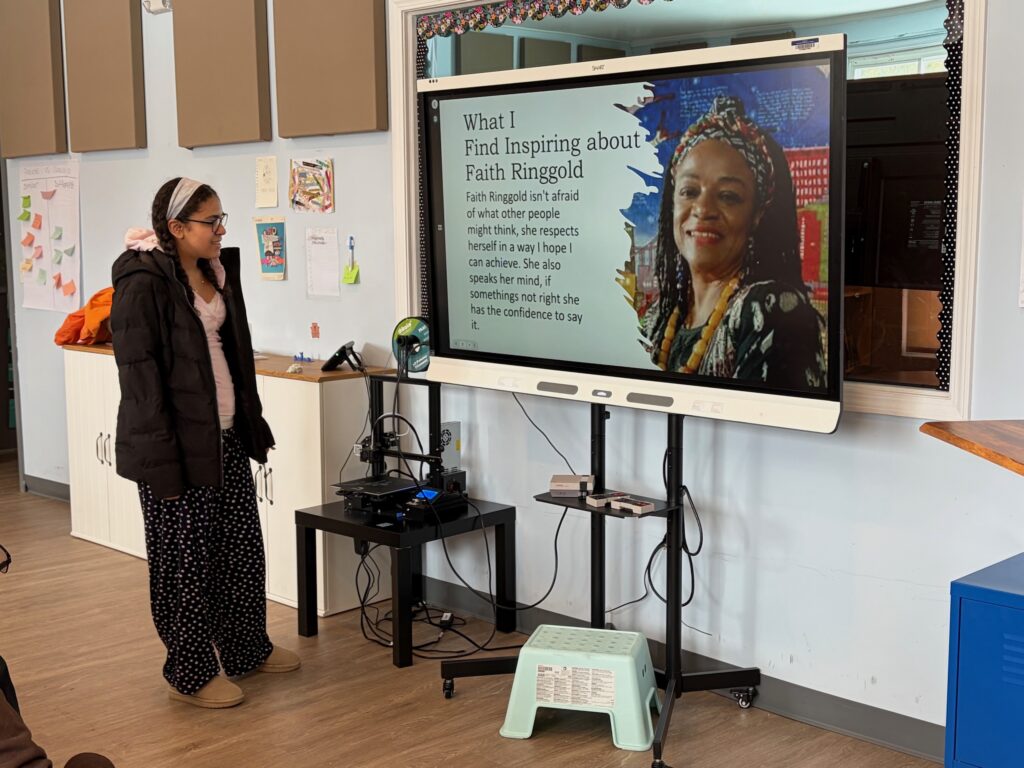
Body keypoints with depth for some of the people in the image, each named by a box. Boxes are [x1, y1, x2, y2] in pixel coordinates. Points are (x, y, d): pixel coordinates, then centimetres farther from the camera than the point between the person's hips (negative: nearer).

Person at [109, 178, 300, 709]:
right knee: (186, 560, 4)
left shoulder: (214, 272, 10)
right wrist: (162, 462, -20)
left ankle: (245, 648, 34)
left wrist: (251, 424, 19)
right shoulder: (143, 284, -16)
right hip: (178, 445, -8)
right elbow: (139, 376, -18)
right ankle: (190, 674, 18)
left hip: (226, 437, 8)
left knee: (242, 545, 16)